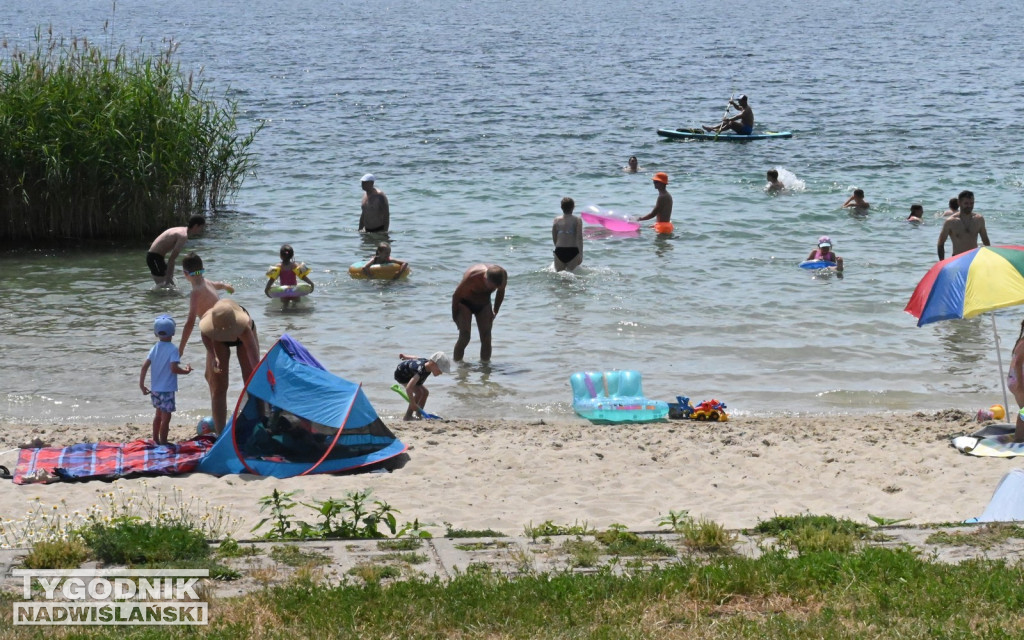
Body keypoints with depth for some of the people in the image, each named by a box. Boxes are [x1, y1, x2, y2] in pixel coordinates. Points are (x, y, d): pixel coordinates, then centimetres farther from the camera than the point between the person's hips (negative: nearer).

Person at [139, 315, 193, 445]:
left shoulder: (155, 348, 3)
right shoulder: (172, 350, -14)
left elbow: (145, 366, 0)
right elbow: (174, 368, -24)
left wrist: (142, 384, 7)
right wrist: (186, 371, -5)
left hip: (155, 389, 7)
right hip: (167, 390, -7)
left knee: (159, 414, 22)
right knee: (166, 417, 0)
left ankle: (155, 440, 31)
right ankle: (163, 442, 2)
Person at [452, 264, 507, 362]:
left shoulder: (503, 276, -23)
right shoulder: (472, 277, -37)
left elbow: (501, 291, 3)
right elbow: (456, 295, -19)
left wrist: (495, 312, 8)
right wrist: (454, 316, -8)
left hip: (484, 304, 4)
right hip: (465, 303, -4)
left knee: (486, 339, -4)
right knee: (464, 337, -16)